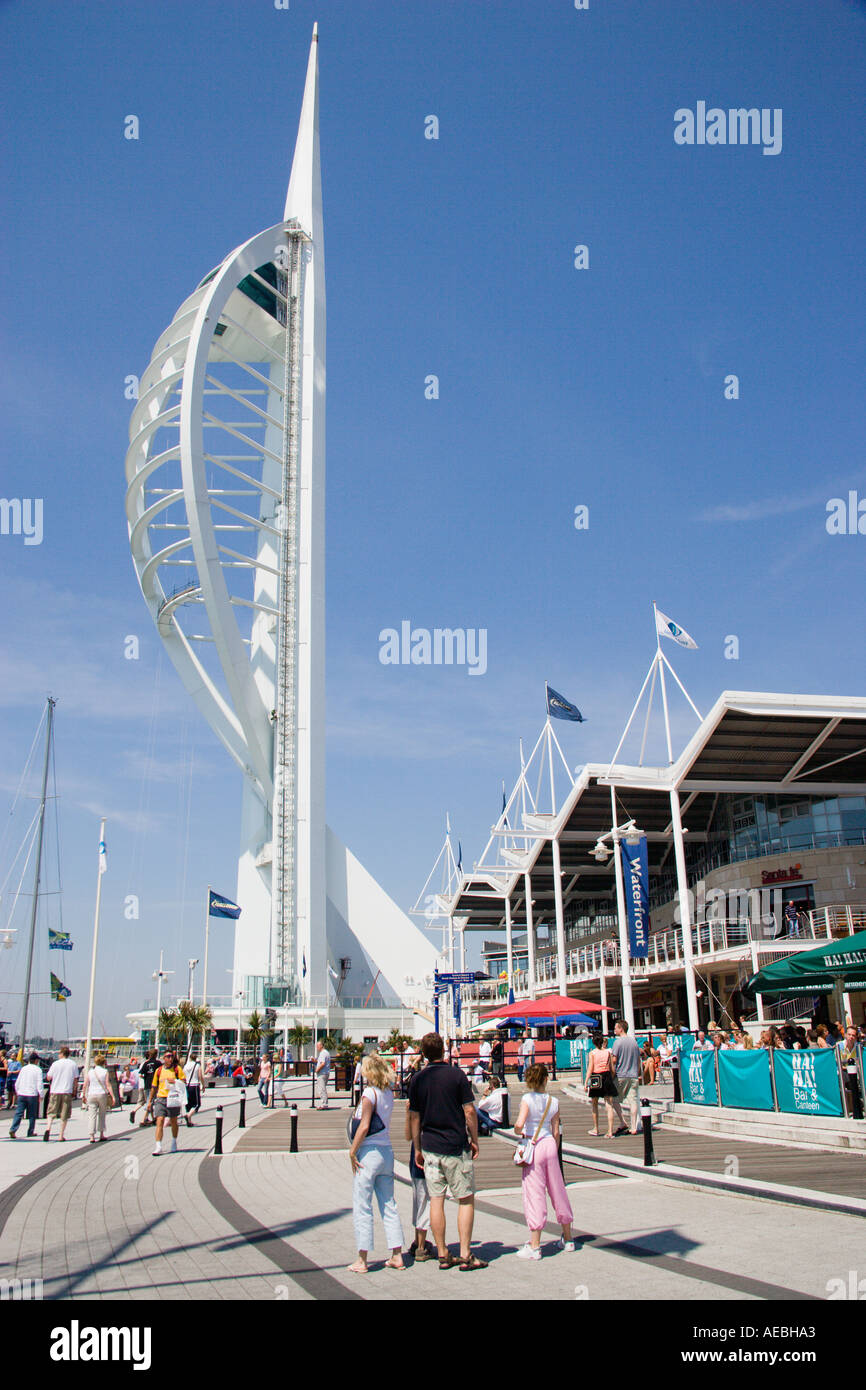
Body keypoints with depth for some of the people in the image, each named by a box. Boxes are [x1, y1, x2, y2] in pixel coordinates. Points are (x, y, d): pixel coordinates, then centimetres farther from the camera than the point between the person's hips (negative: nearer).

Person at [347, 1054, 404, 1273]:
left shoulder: (369, 1093, -12)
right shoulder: (389, 1093, 8)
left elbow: (364, 1126, -17)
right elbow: (384, 1122, 10)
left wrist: (352, 1152, -12)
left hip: (369, 1151, -7)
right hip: (387, 1152, 7)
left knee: (362, 1207, 1)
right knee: (388, 1205, 12)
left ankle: (362, 1260, 5)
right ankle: (397, 1256, 15)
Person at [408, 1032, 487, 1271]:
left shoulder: (417, 1080, 2)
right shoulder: (456, 1074, -8)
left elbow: (414, 1117, 5)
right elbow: (469, 1111, -8)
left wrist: (417, 1149, 14)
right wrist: (474, 1140, 3)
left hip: (430, 1147, 3)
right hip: (456, 1146, -3)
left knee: (436, 1200, 8)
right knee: (466, 1200, 6)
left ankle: (443, 1255, 12)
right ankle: (465, 1255, 4)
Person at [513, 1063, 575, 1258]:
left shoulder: (527, 1099, -11)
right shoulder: (554, 1102, 1)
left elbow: (519, 1123, -23)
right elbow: (556, 1132, 6)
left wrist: (519, 1132, -2)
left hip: (533, 1146, -4)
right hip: (550, 1145, 4)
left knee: (534, 1194, 0)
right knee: (557, 1191, 16)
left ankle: (534, 1246, 4)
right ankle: (568, 1239, 30)